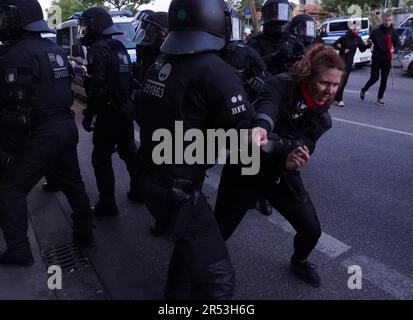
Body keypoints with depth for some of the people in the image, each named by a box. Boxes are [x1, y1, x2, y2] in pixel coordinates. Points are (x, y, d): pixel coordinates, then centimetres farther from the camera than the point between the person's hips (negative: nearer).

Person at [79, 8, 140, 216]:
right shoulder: (120, 47, 14)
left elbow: (98, 88, -22)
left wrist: (88, 115, -15)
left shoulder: (98, 50, -14)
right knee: (129, 152, 19)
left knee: (101, 159, 0)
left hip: (109, 114, -9)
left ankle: (107, 205, 5)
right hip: (126, 111, 9)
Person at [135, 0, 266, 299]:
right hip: (179, 190, -9)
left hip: (152, 178, 9)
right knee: (217, 276, 1)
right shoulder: (216, 72, -19)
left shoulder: (160, 64, 5)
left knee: (191, 241, 31)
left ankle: (176, 294, 51)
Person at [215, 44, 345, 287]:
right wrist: (261, 127, -66)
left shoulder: (321, 115, -4)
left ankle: (299, 262, 43)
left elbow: (301, 147, -18)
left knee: (312, 230, 7)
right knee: (219, 231, 1)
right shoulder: (282, 85, -20)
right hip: (246, 170, -4)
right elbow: (267, 107, -42)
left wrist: (291, 162, -42)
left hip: (282, 175, 5)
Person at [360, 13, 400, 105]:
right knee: (374, 78, -6)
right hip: (376, 59, -2)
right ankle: (363, 90, 20)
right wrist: (369, 42, -17)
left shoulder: (394, 32, 3)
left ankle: (380, 98, 14)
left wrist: (394, 49, -16)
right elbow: (370, 42, 6)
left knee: (384, 80, 4)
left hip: (387, 60, 2)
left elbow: (398, 44, 5)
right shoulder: (376, 32, -1)